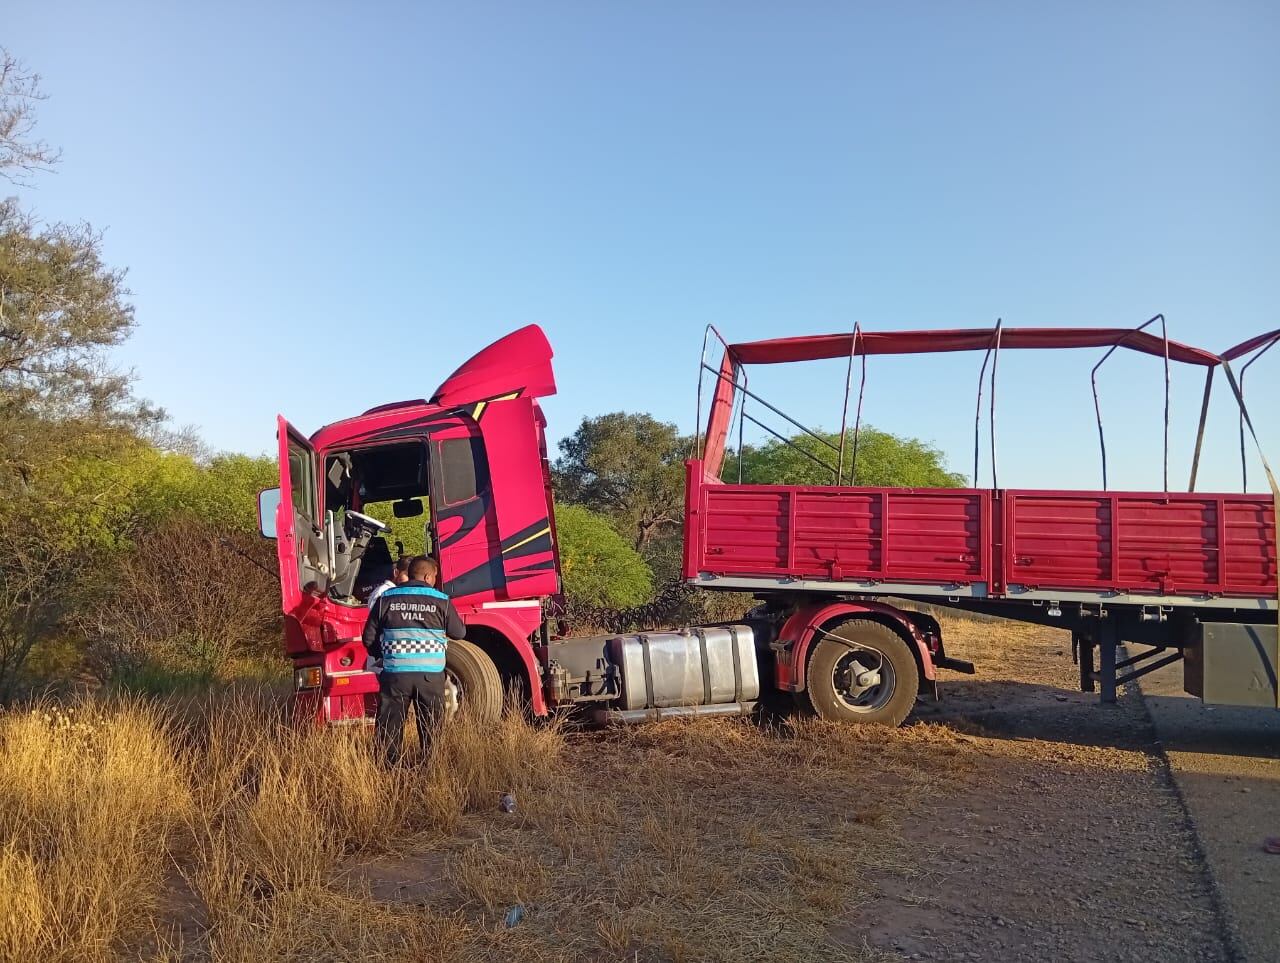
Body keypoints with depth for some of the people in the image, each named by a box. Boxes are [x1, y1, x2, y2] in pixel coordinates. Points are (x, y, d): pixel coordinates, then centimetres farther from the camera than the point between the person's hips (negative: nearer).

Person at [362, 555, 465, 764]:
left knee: (389, 725, 11)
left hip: (395, 673, 1)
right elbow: (459, 633, 10)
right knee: (432, 726, 12)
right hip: (430, 674, 0)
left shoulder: (386, 599, 4)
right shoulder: (441, 600, 0)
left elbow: (369, 637, 7)